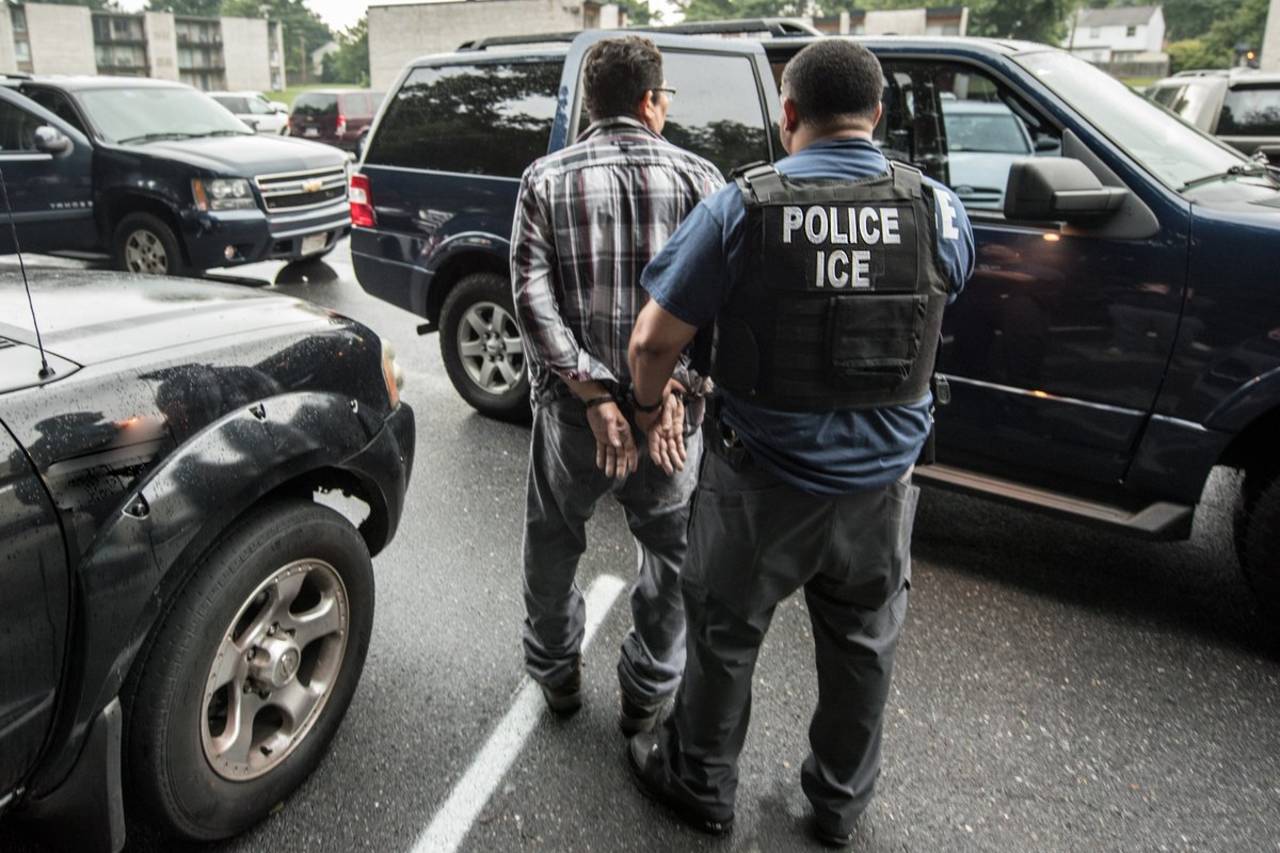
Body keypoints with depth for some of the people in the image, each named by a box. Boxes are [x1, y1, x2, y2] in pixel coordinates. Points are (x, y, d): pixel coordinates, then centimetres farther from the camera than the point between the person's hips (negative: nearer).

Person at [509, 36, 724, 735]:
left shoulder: (545, 179, -1)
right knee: (672, 551, 20)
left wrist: (593, 394, -13)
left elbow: (532, 297, -11)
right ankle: (648, 691, 32)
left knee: (553, 542, 23)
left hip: (571, 406, 1)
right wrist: (673, 388, -14)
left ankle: (556, 671, 40)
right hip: (670, 410, 0)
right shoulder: (698, 177, -2)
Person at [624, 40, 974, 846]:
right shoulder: (941, 210, -7)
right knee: (861, 650, 22)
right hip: (881, 485, 3)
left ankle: (701, 783, 40)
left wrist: (649, 404, 8)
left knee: (725, 636, 19)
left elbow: (654, 340, -13)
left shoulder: (740, 208, -15)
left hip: (761, 483, -2)